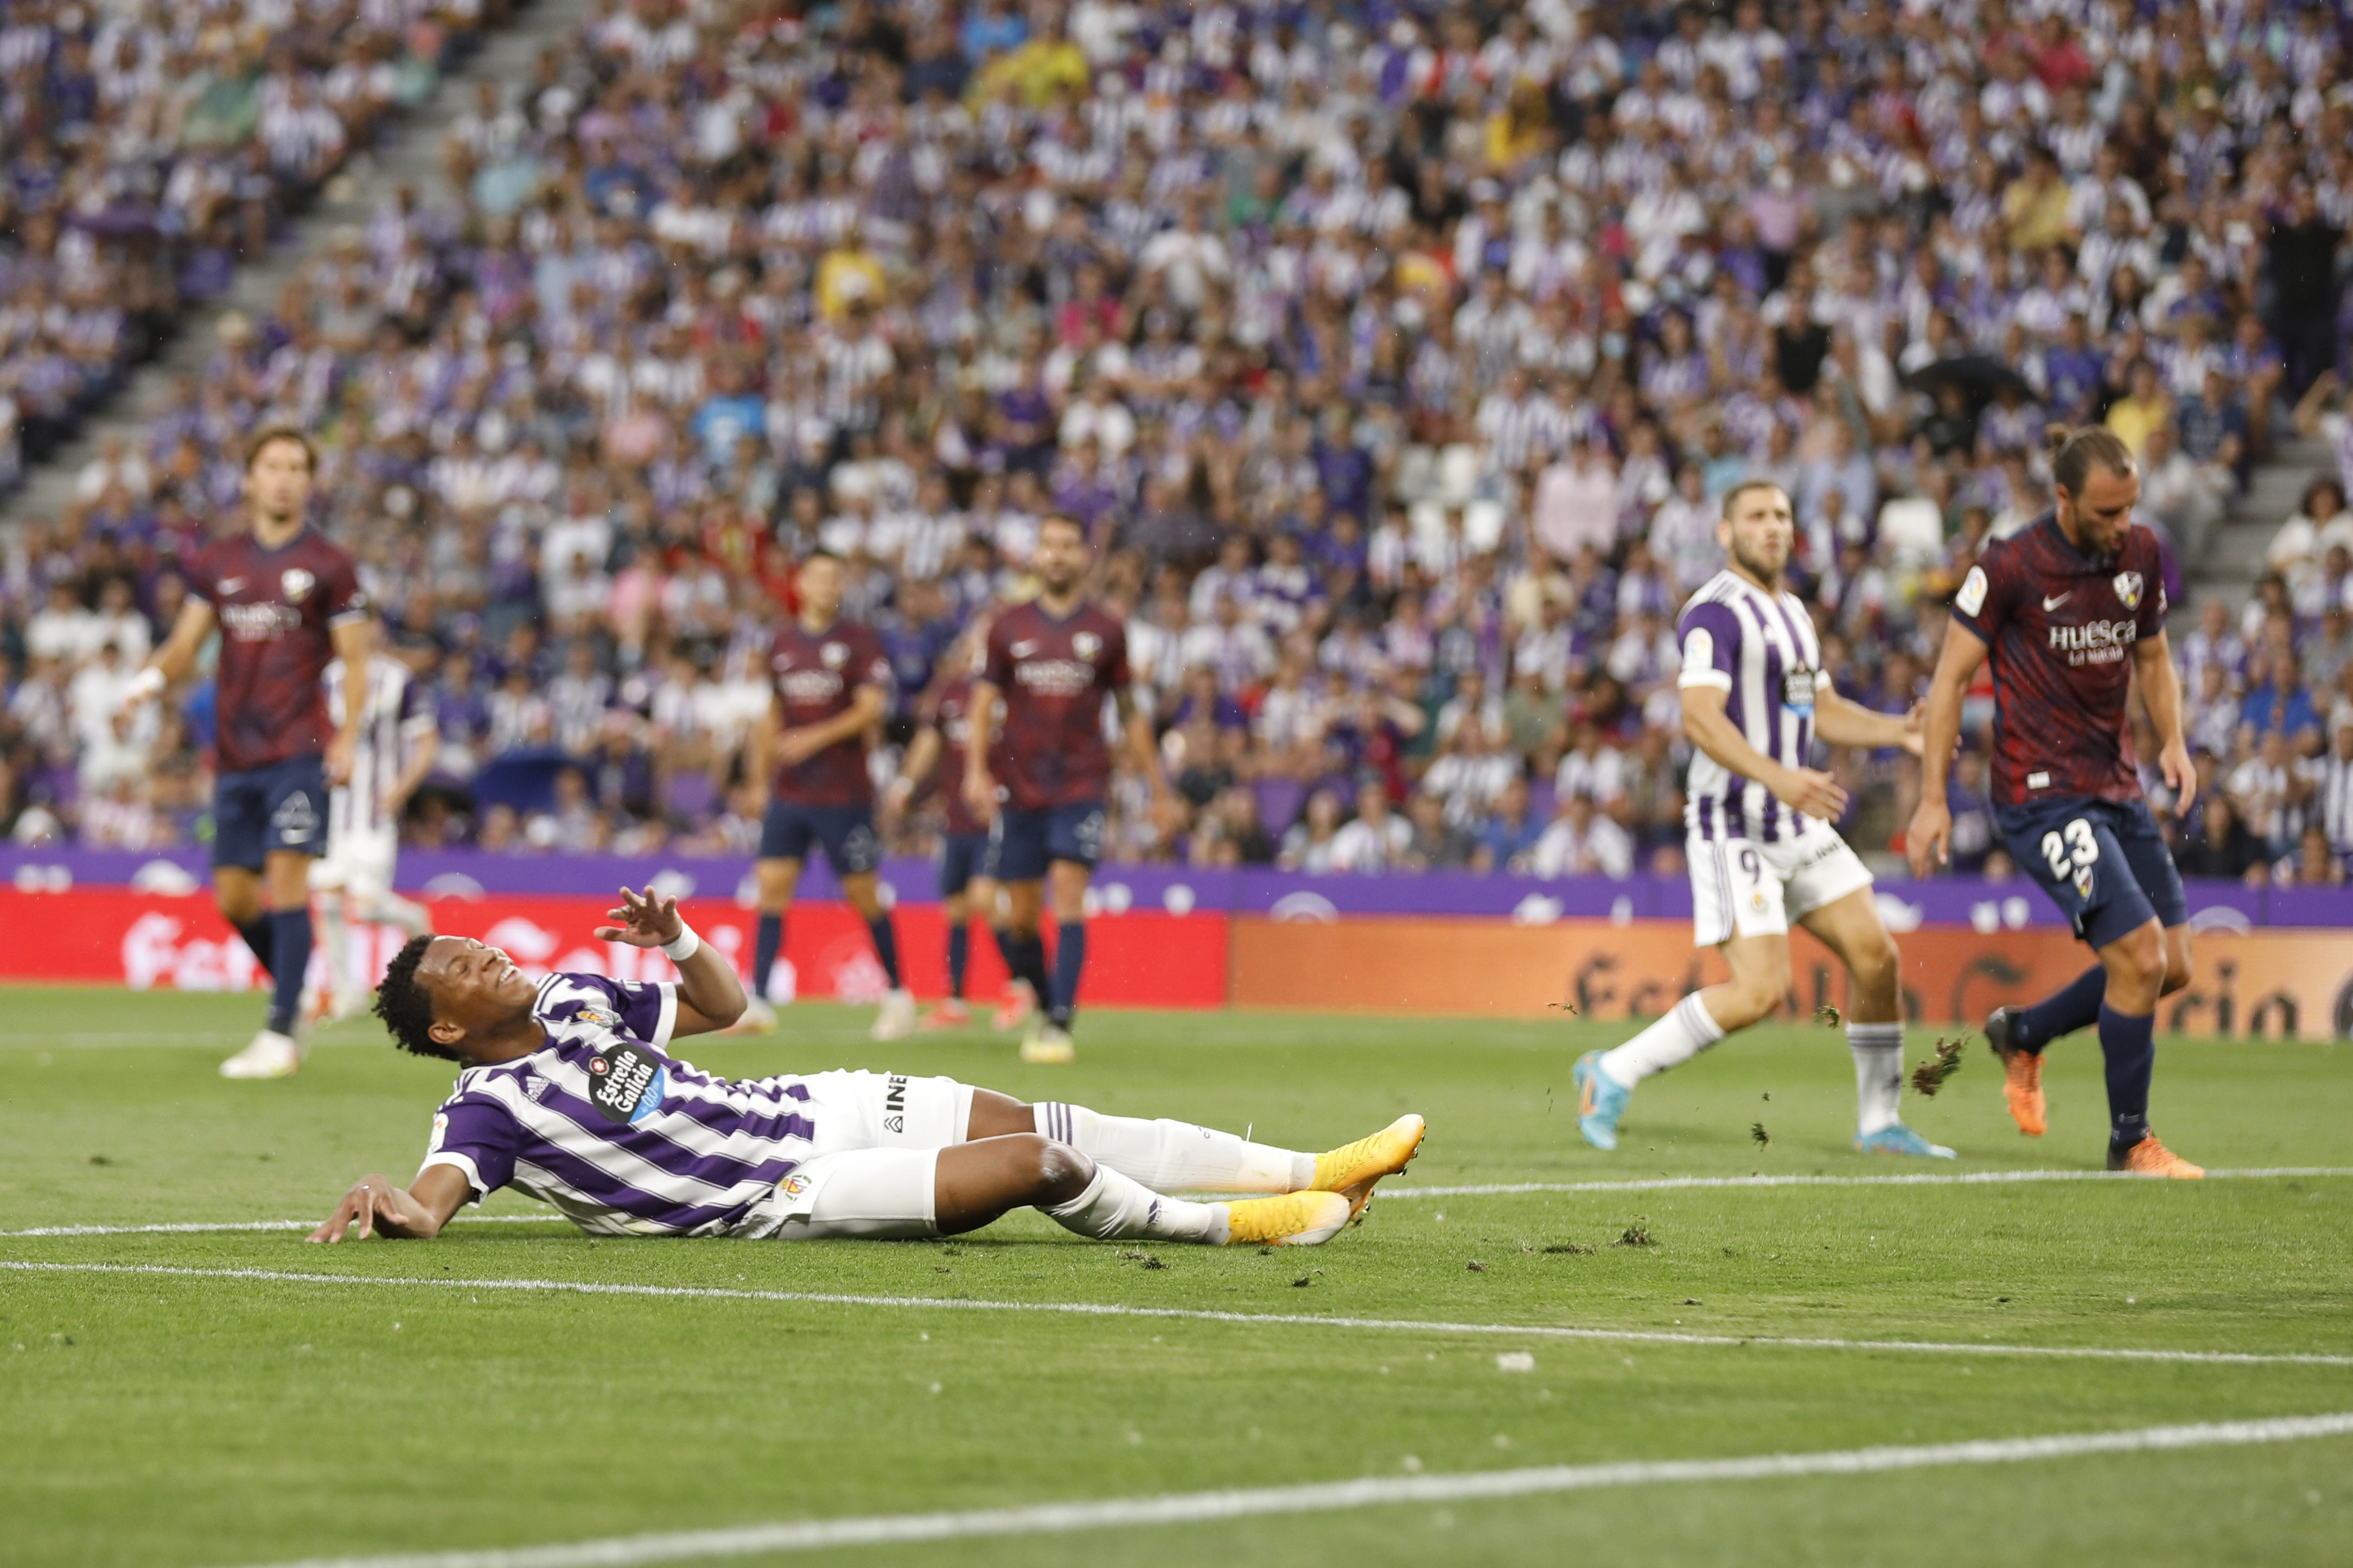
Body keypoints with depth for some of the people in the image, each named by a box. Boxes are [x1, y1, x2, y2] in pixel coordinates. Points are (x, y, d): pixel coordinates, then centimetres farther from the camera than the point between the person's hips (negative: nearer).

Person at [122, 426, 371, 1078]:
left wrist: (347, 740, -11)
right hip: (236, 751, 5)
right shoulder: (217, 562, 10)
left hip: (300, 749, -5)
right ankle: (293, 990, 29)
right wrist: (152, 677, -11)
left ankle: (280, 1036, -14)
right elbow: (186, 644, 11)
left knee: (286, 876, -14)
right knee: (233, 894, 6)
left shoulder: (328, 567, 0)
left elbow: (355, 663, 1)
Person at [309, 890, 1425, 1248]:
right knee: (1039, 1166, -17)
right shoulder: (488, 1106, -13)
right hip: (782, 1194, -8)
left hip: (810, 1109, 8)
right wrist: (390, 1206, -54)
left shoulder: (572, 999, 10)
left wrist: (676, 941, -1)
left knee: (1041, 1125, 2)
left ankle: (1312, 1171, 9)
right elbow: (437, 1196, -30)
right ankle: (1235, 1226, 4)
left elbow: (723, 1005, 20)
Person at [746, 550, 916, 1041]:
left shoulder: (860, 642, -3)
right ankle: (758, 1002, -7)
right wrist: (761, 764, 18)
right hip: (788, 793, 4)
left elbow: (871, 709, -13)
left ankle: (898, 996, 14)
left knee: (863, 894, 0)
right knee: (772, 886, -6)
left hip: (844, 793, -4)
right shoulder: (783, 642, 11)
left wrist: (817, 737, -23)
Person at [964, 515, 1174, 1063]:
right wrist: (976, 770, -6)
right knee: (1020, 916, 4)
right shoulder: (1009, 628, 7)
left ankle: (1061, 1027, -17)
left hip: (1082, 786, -2)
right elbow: (984, 702, 7)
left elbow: (1129, 713, 12)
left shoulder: (1106, 631, 5)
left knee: (1069, 902, -14)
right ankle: (1045, 1007, 26)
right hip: (1019, 788, 2)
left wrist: (1158, 785, 13)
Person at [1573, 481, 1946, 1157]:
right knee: (1760, 989, -16)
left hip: (1799, 824, 8)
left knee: (1876, 957, 0)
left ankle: (1880, 1123, 12)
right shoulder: (1716, 612, -13)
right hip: (1733, 825, -8)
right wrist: (1780, 778, -36)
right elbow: (1699, 718, -25)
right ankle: (1613, 1075, -2)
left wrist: (1899, 730, 7)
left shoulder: (1792, 612, 17)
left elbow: (1825, 711, 24)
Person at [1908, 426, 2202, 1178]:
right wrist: (1933, 798, -9)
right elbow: (1951, 675, -7)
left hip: (2117, 789, 7)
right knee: (2140, 956, -15)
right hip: (2044, 796, -7)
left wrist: (2172, 741, 2)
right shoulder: (2010, 567, -14)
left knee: (2173, 966, 6)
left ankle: (2022, 1034, 29)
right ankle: (2130, 1142, 1)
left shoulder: (2140, 553, 4)